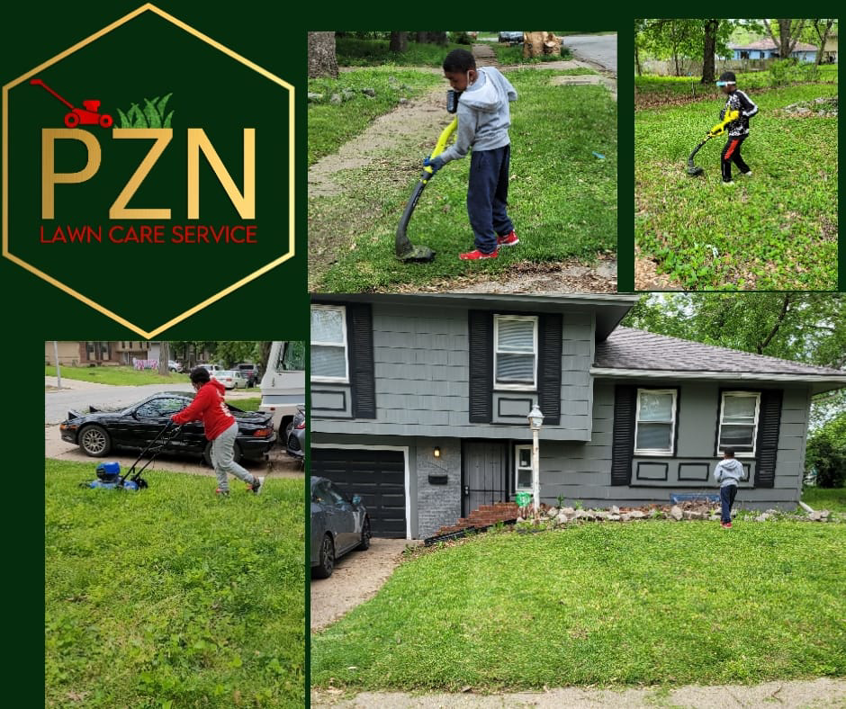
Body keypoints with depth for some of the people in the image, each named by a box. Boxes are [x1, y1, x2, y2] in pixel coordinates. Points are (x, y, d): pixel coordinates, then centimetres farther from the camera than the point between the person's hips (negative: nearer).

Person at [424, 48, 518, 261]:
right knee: (496, 195, 22)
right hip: (503, 143, 9)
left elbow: (462, 146, -15)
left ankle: (487, 248, 6)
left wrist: (440, 160, -5)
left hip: (486, 151, -8)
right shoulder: (492, 72, -8)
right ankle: (506, 233, 33)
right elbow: (512, 94, 12)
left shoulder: (467, 104, -25)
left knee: (479, 200, 1)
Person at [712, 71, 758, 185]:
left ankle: (727, 180, 6)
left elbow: (754, 109, -22)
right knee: (734, 153, 24)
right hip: (733, 132, 10)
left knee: (726, 156, -5)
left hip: (739, 132, -10)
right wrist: (720, 127, 6)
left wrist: (740, 114, -31)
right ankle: (746, 171, 43)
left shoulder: (739, 95, -18)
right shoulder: (730, 97, 10)